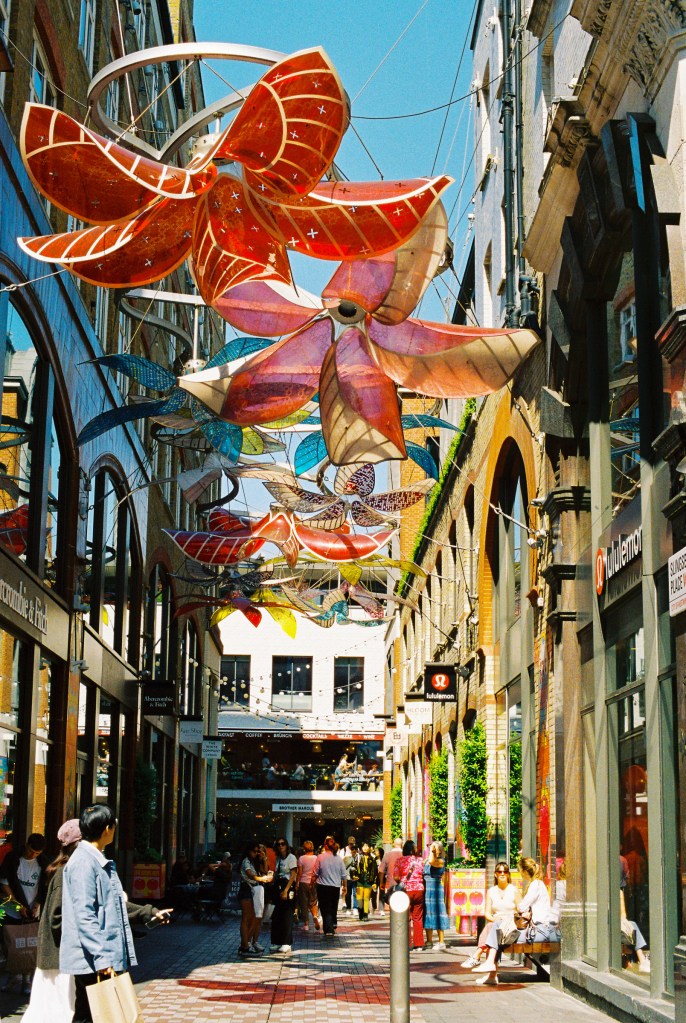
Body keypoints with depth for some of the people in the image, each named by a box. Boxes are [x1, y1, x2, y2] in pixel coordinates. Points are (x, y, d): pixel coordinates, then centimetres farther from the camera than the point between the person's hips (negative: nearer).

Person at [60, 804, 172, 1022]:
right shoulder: (83, 862, -16)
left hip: (105, 957, 10)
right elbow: (84, 915, -22)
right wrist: (101, 958, -25)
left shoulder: (101, 861, 17)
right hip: (91, 962, -10)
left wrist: (150, 913, 29)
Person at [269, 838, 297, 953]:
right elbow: (275, 874, 13)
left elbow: (292, 876, -12)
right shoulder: (278, 858, 14)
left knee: (286, 916, -5)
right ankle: (276, 942, 14)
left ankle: (287, 943, 0)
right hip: (278, 887, 7)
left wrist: (286, 890, -18)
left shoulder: (291, 858, -6)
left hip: (288, 887, -7)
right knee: (276, 916, 7)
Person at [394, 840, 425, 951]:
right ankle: (418, 945, 9)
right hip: (419, 889, 2)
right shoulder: (420, 860, 4)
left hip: (406, 891, -2)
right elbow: (423, 874, 5)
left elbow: (396, 877, -6)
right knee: (418, 918, 9)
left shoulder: (400, 860, -2)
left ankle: (408, 944, 2)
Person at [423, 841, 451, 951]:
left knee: (437, 915, -7)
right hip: (426, 889, 8)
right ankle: (429, 942, 21)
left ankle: (441, 942, -4)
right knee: (427, 914, 12)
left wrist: (432, 851, -15)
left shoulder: (440, 861, -7)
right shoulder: (427, 860, 15)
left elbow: (432, 861, -27)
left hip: (435, 889, -8)